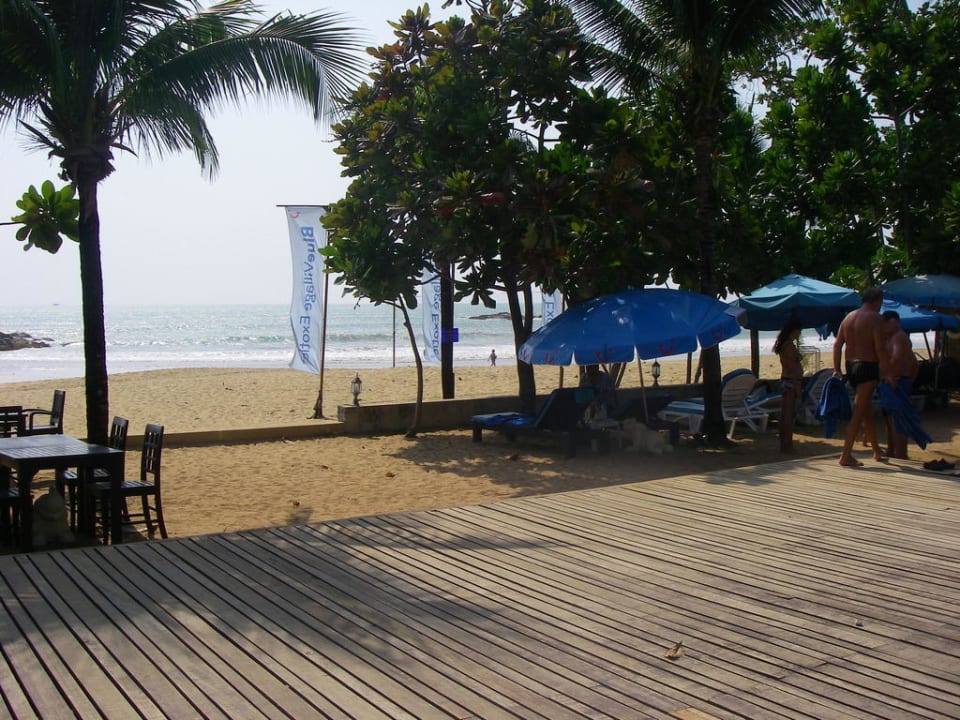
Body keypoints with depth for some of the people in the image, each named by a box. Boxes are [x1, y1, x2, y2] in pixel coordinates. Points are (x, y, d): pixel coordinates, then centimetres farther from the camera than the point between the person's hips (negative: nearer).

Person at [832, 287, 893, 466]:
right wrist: (887, 372, -11)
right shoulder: (875, 318, -10)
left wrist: (836, 369, 10)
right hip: (867, 366, -8)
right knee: (859, 413, -6)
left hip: (851, 366, 8)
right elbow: (880, 348, -17)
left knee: (867, 410, 19)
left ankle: (877, 451, 31)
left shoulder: (849, 317, 12)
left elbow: (837, 344, 9)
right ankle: (846, 455, -9)